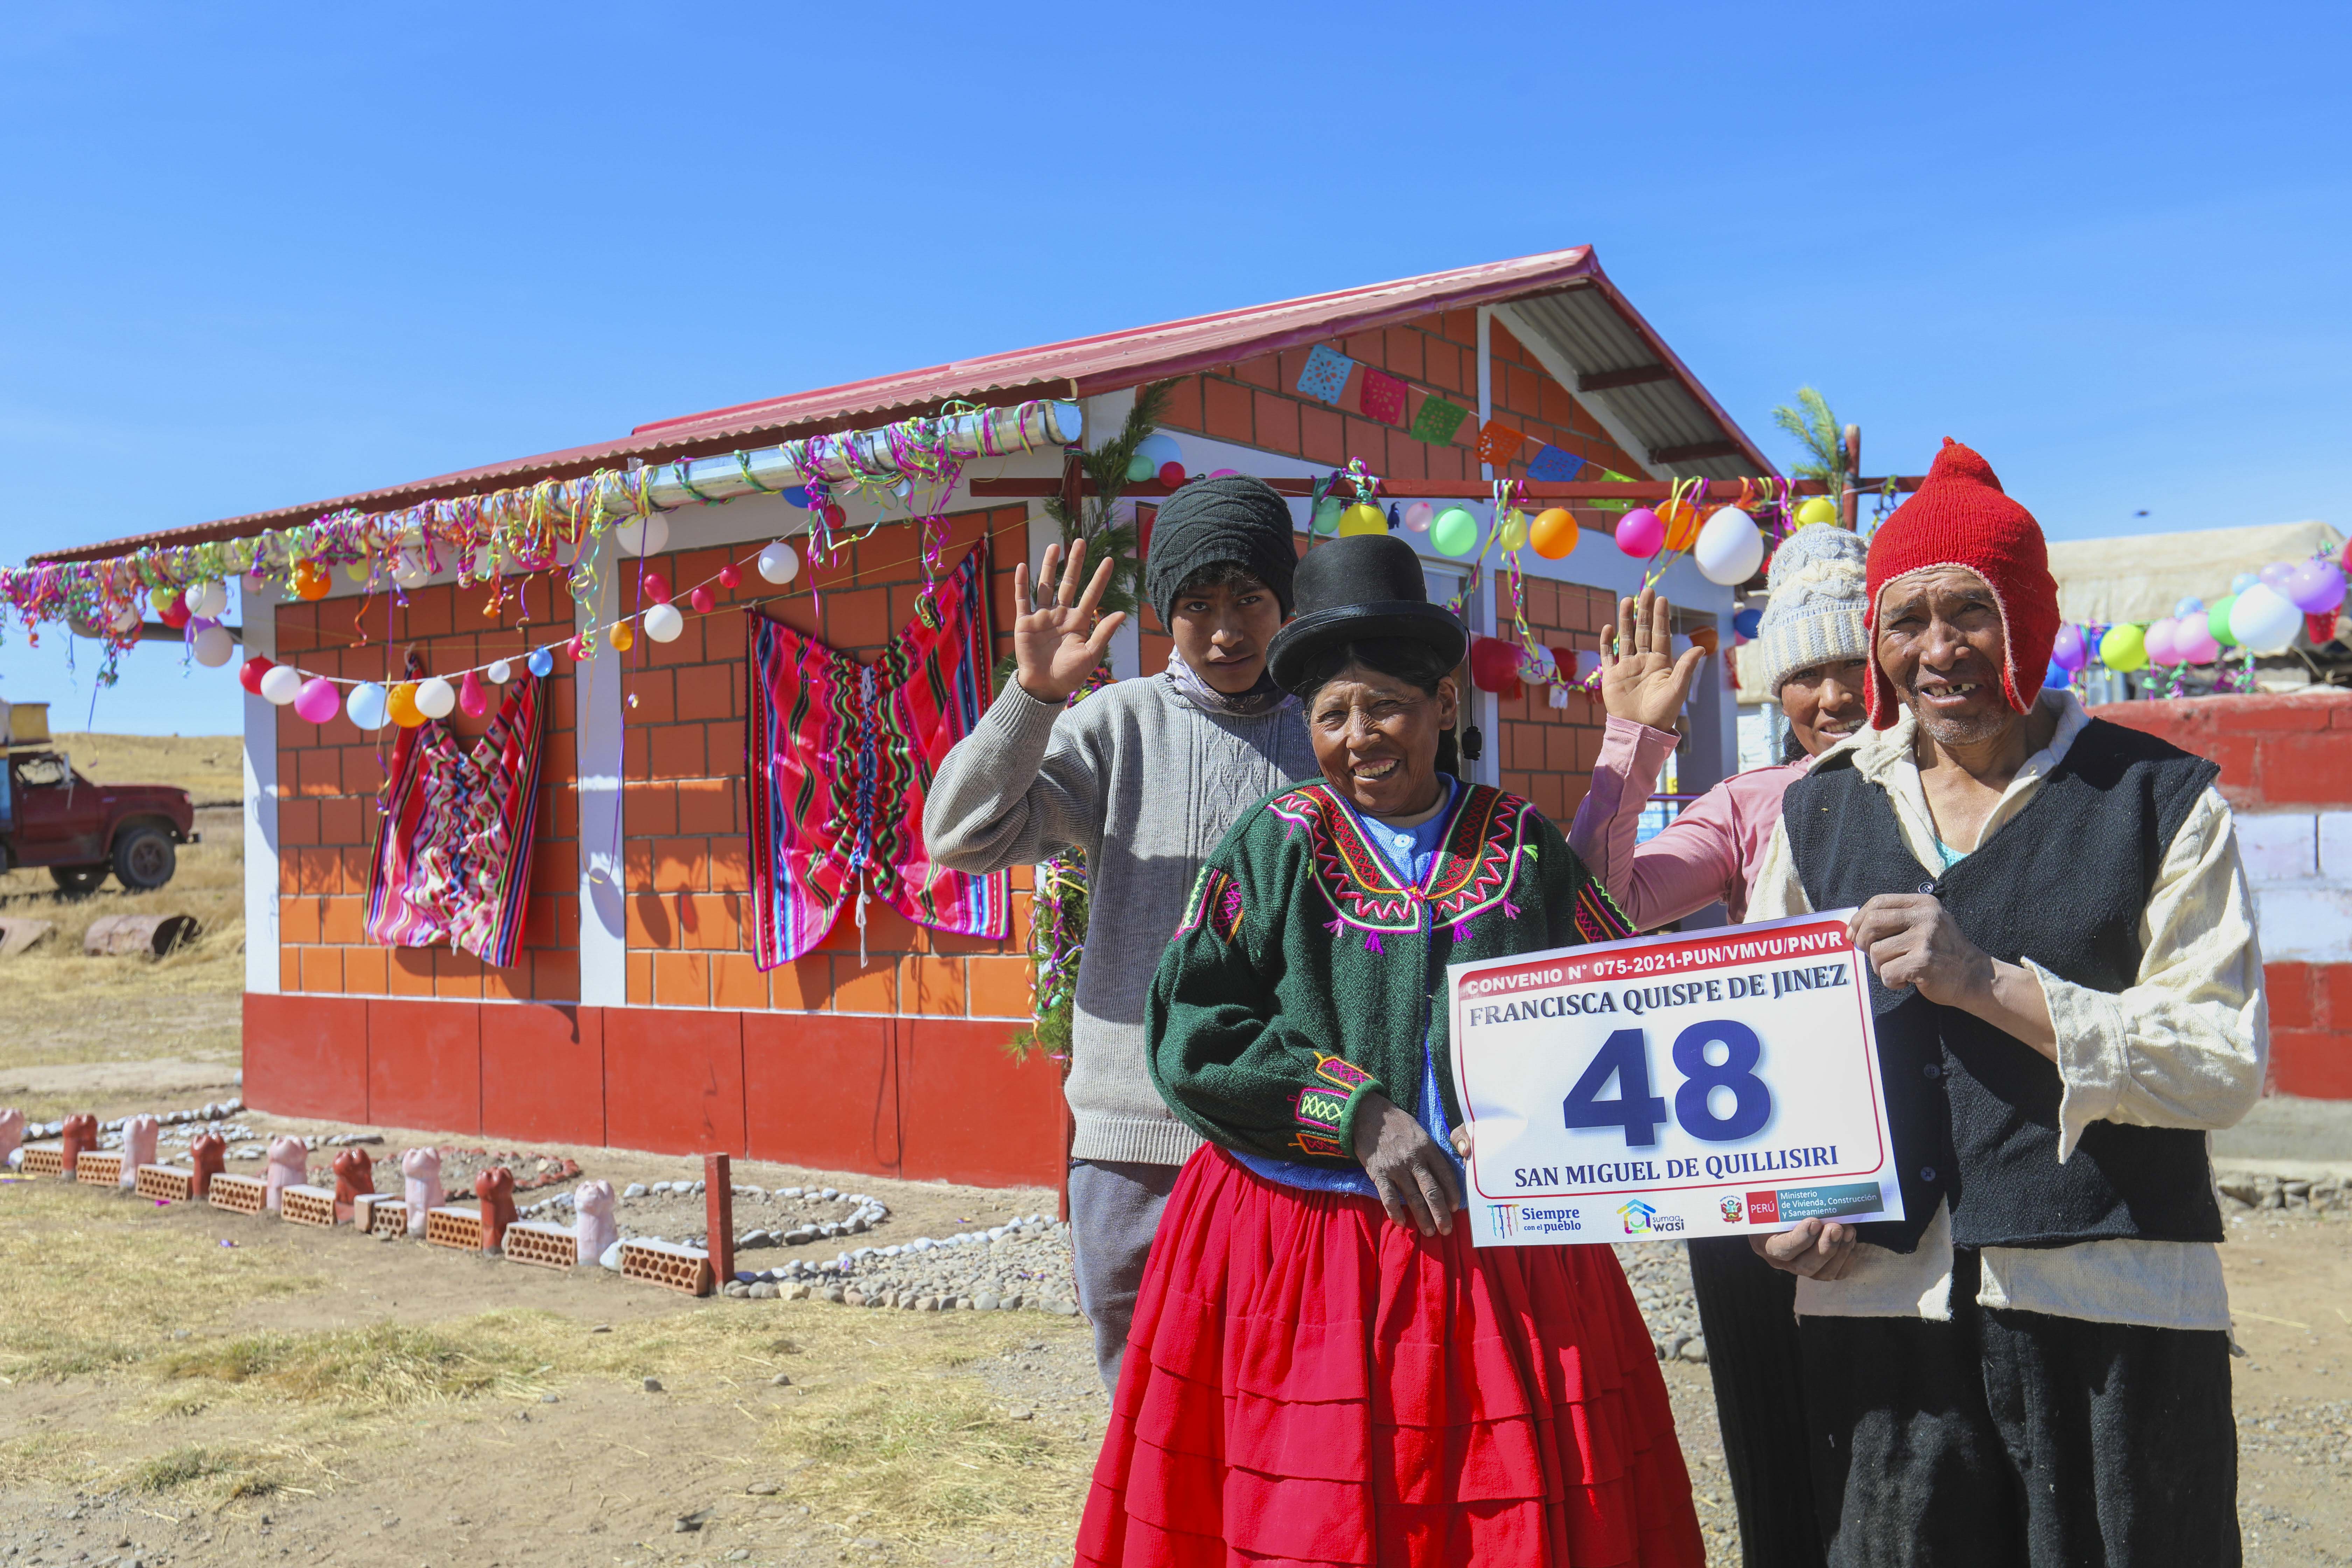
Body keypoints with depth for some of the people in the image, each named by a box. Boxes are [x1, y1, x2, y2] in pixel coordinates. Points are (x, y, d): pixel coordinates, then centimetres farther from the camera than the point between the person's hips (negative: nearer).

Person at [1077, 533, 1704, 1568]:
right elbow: (1189, 1030, -5)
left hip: (1506, 1258, 2)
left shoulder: (1522, 846, 7)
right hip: (1305, 1251, -1)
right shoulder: (1277, 844, 2)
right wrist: (1356, 1114, -13)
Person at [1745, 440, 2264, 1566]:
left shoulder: (2158, 798, 1)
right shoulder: (1820, 809, 11)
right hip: (1878, 1297, 3)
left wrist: (1992, 983, -16)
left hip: (2113, 1305, -2)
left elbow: (2229, 1062, -6)